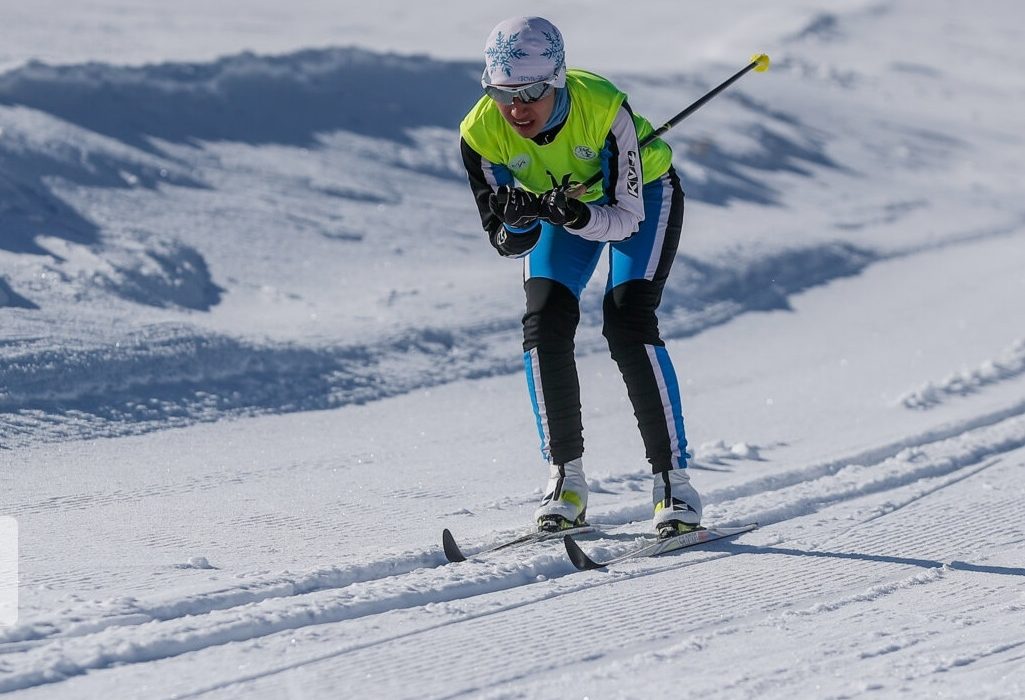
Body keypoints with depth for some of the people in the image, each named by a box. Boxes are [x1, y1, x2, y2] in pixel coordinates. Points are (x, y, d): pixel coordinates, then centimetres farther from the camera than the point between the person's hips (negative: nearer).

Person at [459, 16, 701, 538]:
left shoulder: (605, 109, -38)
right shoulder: (481, 134, -28)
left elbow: (626, 218, -30)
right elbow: (509, 244, -21)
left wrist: (576, 216, -49)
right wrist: (518, 219, -44)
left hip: (640, 194, -3)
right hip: (561, 200, 3)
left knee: (627, 322, -21)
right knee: (544, 324, -16)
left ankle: (673, 481, -15)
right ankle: (566, 480, -3)